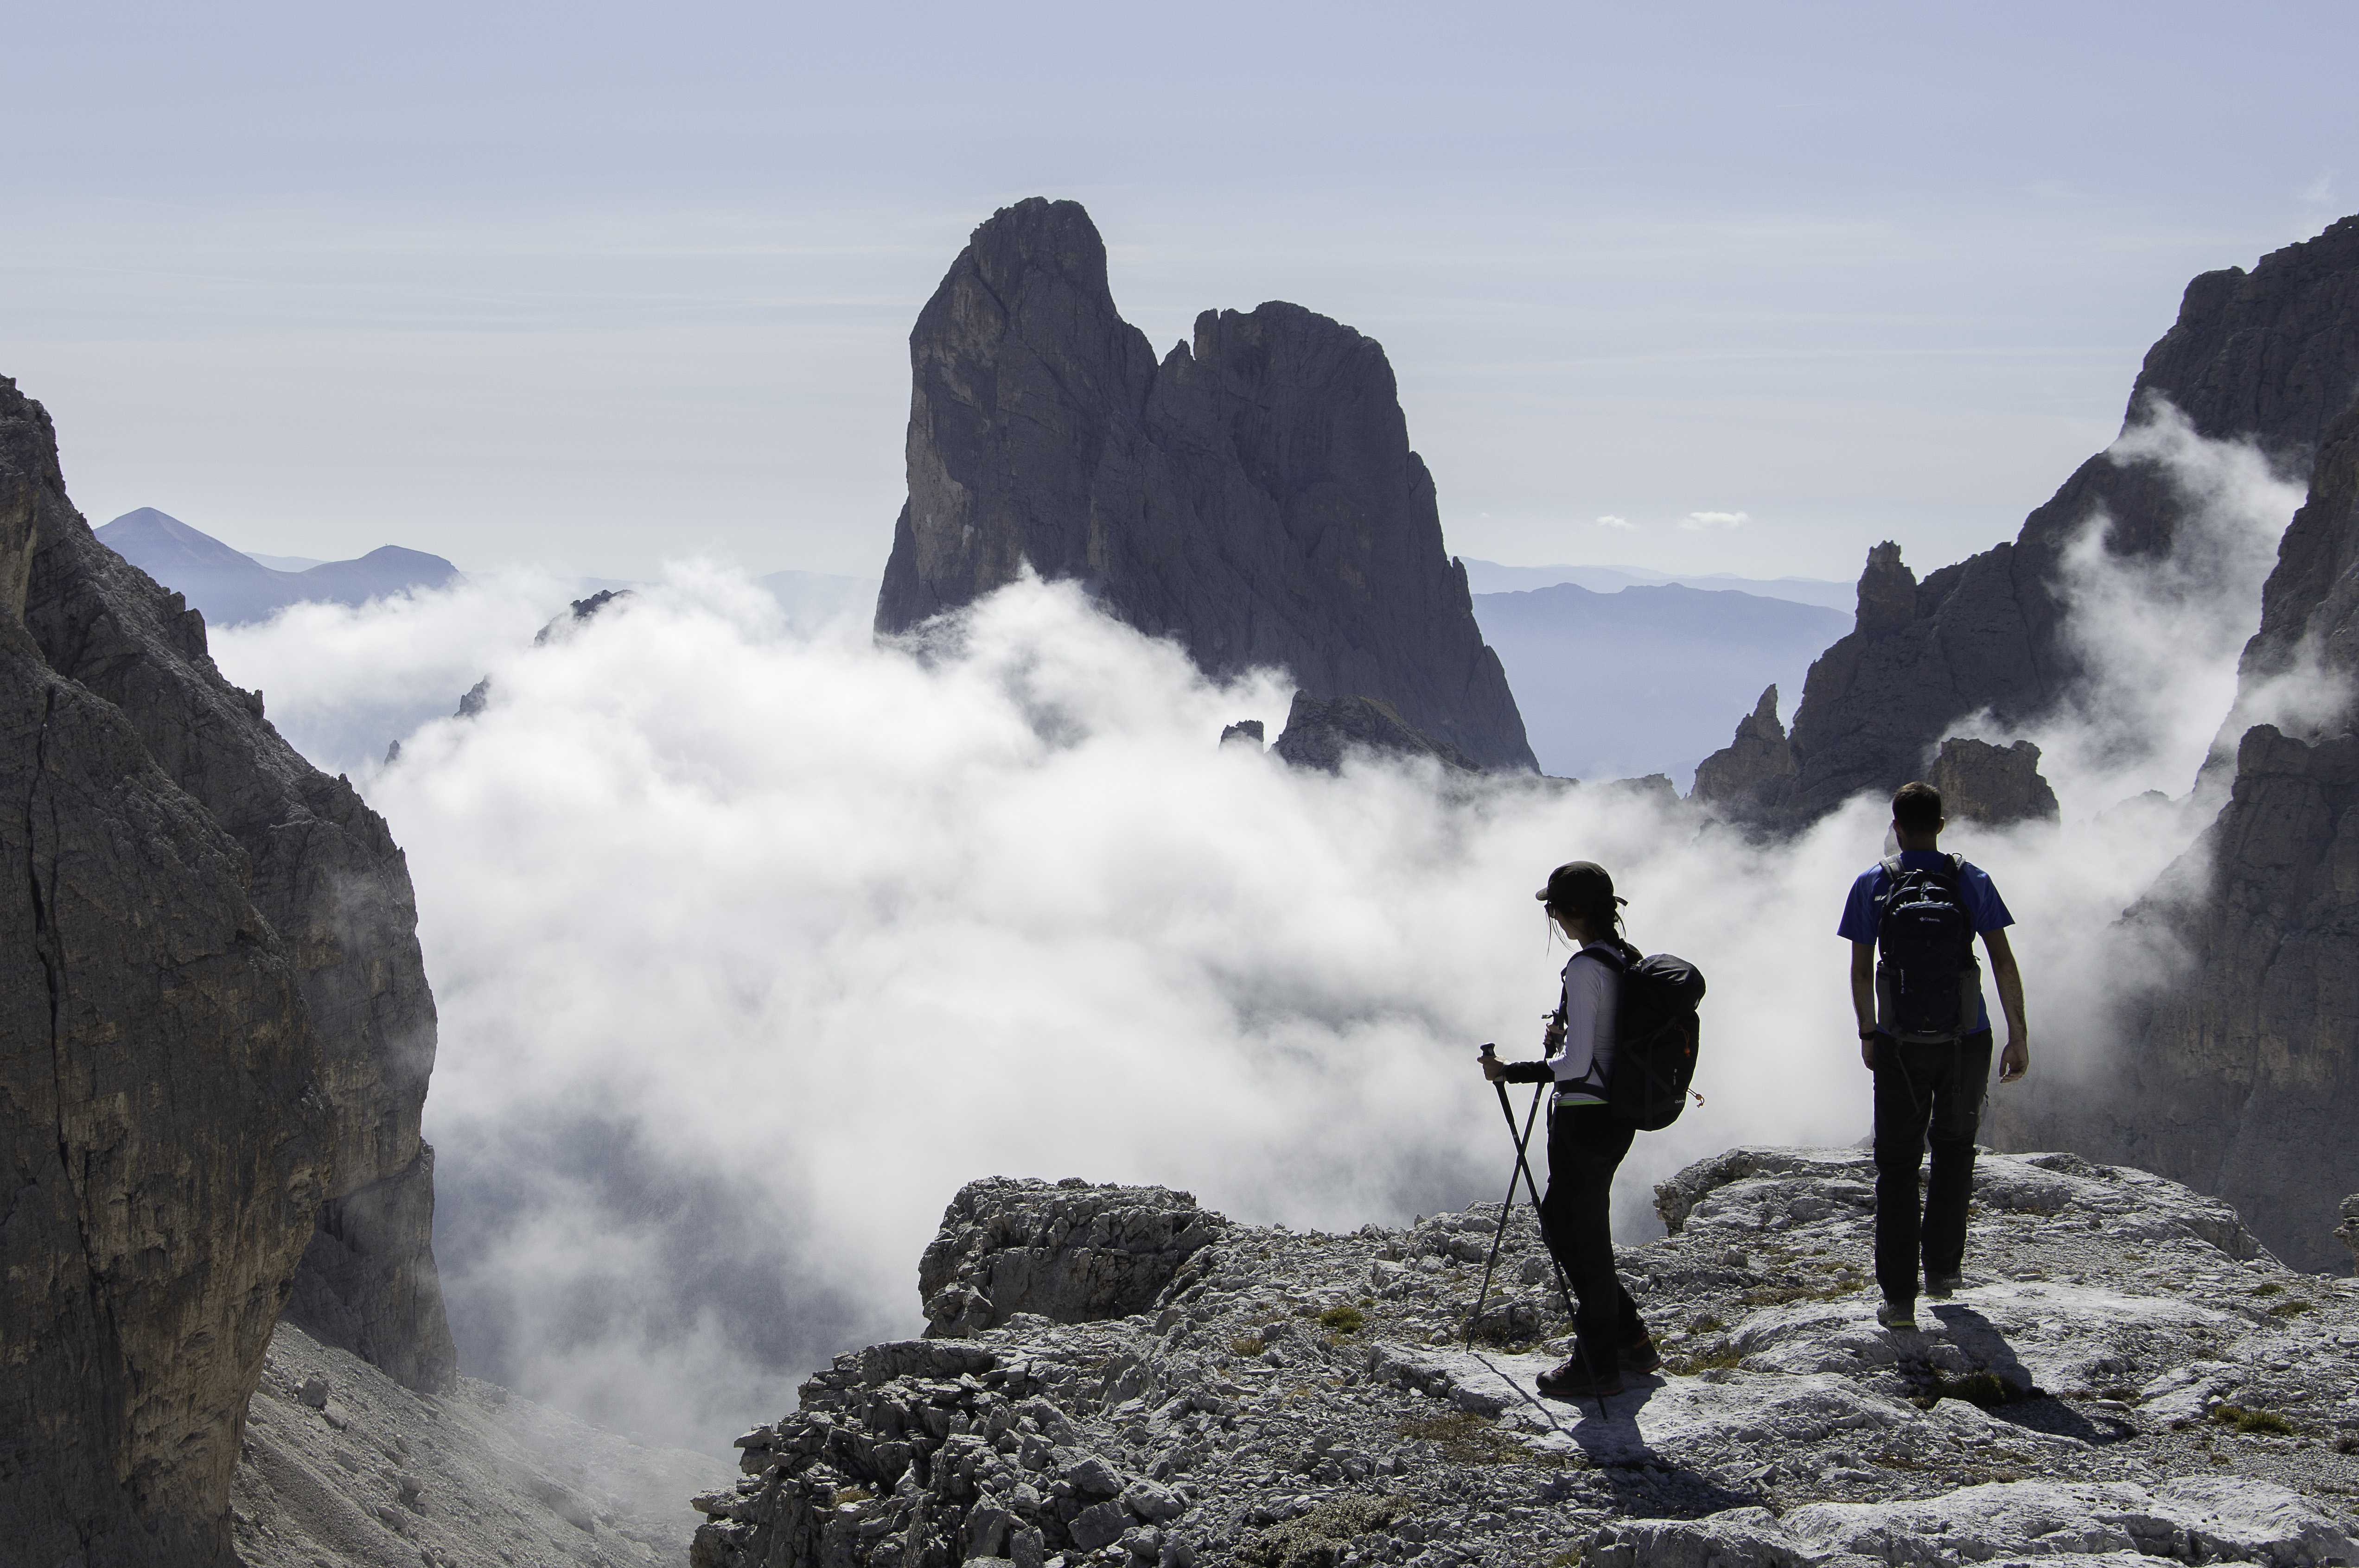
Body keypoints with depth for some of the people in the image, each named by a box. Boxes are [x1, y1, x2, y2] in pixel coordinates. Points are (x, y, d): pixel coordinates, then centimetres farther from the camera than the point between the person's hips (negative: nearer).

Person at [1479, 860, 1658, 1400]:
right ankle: (1629, 1339, 29)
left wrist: (1511, 1072, -14)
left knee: (1581, 1238, 4)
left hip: (1584, 1117, -9)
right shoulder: (1628, 961, 8)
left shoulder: (1585, 969, -20)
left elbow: (1576, 1064, -22)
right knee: (1563, 1224, 22)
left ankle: (1598, 1366, 14)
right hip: (1618, 1116, 9)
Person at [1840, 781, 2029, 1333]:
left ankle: (1899, 1296, 0)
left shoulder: (1873, 885, -2)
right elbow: (2003, 962, -4)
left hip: (1899, 1045, -1)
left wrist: (1868, 1035, 13)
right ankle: (1943, 1268, 24)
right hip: (1966, 1041, 1)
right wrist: (2018, 1036, 2)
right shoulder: (1972, 881, -1)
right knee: (1954, 1149, 21)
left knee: (1897, 1163, 5)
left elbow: (1861, 972, 0)